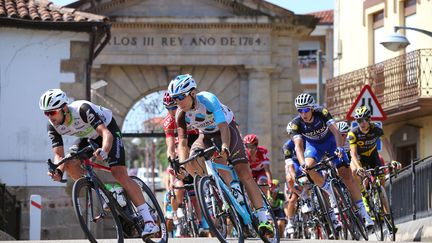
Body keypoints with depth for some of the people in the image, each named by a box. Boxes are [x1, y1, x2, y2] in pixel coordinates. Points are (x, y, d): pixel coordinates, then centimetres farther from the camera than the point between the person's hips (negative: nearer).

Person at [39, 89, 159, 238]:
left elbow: (106, 133, -46)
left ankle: (149, 221, -21)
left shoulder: (83, 109, -38)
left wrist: (104, 151, -66)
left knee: (119, 174, -20)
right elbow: (59, 154, -21)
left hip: (108, 129, -6)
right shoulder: (53, 126, -22)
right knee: (70, 163, -19)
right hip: (88, 137, 6)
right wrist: (58, 171, -43)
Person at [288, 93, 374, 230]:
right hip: (313, 145, 1)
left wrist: (339, 148, -56)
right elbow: (298, 146, -34)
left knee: (347, 176, -11)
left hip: (330, 141, -1)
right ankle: (331, 192, -11)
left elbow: (335, 131, -38)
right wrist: (302, 163, -52)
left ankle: (363, 212, -5)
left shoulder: (322, 113, -29)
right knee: (309, 167, -32)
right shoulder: (296, 123, -26)